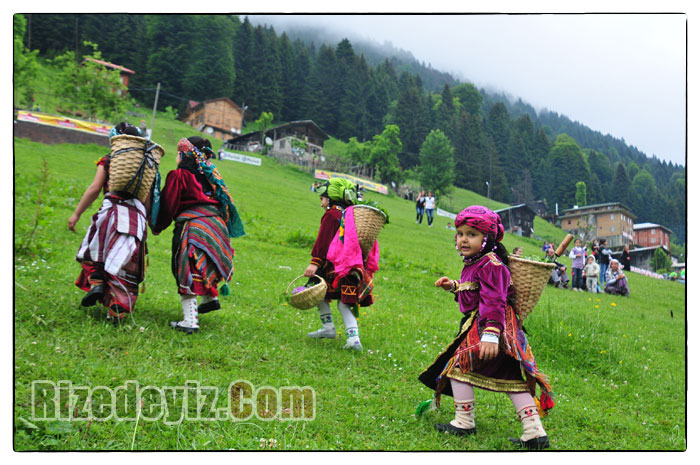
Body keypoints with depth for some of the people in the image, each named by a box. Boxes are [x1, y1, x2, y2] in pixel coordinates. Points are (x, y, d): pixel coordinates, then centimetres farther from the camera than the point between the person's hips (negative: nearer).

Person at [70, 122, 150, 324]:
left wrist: (76, 214, 3)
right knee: (123, 265, 5)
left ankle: (96, 283, -5)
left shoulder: (108, 160, 7)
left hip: (111, 211, -2)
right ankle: (117, 313, 1)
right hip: (137, 216, 2)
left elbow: (94, 189, -1)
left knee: (92, 254, 20)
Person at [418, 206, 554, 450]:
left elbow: (493, 301, -25)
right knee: (511, 379, 7)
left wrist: (491, 334, -32)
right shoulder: (473, 264, 18)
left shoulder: (490, 264, -16)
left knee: (458, 364, -5)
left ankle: (464, 422, 6)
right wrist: (453, 286, 18)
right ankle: (535, 432, 8)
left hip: (490, 324, -11)